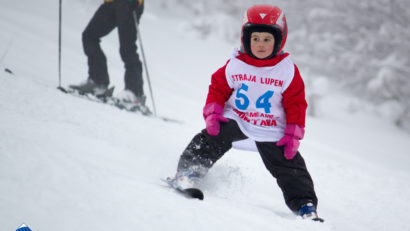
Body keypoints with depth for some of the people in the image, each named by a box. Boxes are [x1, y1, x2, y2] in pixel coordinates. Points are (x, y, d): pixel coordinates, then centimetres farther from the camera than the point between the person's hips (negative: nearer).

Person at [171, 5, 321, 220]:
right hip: (235, 119, 0)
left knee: (289, 166, -3)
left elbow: (296, 104, -2)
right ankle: (188, 172, -13)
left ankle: (305, 204, 6)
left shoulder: (288, 71, -7)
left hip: (271, 131, 0)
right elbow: (218, 88, 4)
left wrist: (293, 135, -8)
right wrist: (213, 114, -10)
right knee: (212, 139, -22)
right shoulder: (235, 66, -6)